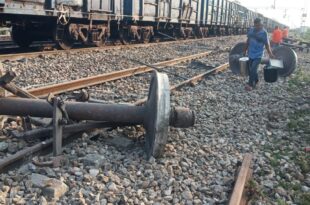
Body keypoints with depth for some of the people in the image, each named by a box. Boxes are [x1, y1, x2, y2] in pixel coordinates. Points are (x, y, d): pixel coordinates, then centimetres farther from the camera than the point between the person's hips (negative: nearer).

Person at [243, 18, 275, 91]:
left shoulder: (264, 32, -12)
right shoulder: (251, 30, 3)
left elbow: (267, 44, -8)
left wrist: (270, 53, -8)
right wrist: (245, 50, 19)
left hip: (258, 55, -6)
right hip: (251, 53, 6)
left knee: (253, 69, -13)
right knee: (251, 69, 13)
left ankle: (250, 84, -5)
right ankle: (256, 81, 33)